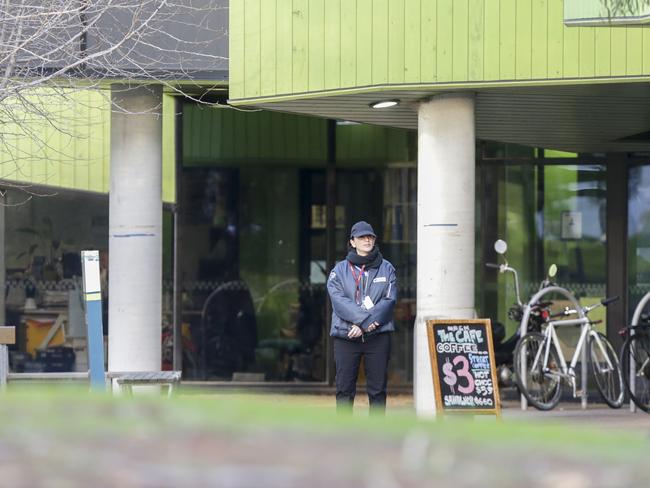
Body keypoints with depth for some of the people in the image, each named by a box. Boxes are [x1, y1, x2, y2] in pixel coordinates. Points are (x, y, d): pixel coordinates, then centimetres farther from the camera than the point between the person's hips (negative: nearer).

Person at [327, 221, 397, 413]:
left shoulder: (386, 269, 11)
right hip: (345, 336, -1)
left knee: (377, 388, 1)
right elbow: (339, 301, -6)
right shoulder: (340, 270, 8)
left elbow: (389, 300, -1)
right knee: (344, 388, -1)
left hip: (378, 335, 1)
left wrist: (365, 325, -13)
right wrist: (366, 319, -18)